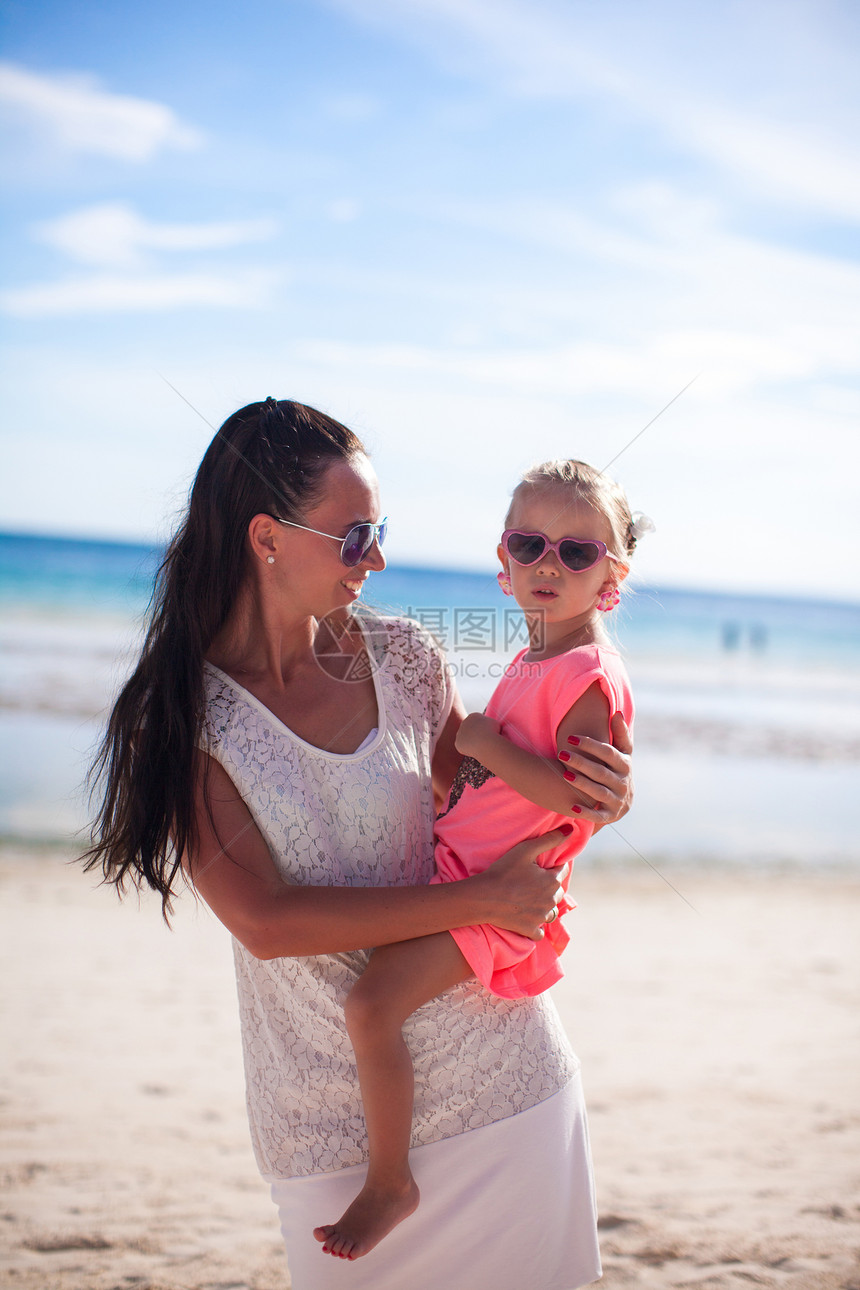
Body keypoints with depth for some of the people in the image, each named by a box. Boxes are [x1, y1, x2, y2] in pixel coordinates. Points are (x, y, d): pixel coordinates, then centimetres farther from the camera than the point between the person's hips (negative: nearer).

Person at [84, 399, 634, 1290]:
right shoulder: (181, 715, -9)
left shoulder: (401, 659, -1)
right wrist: (480, 899, -20)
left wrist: (593, 800, -7)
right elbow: (265, 921, -18)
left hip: (503, 1075, 3)